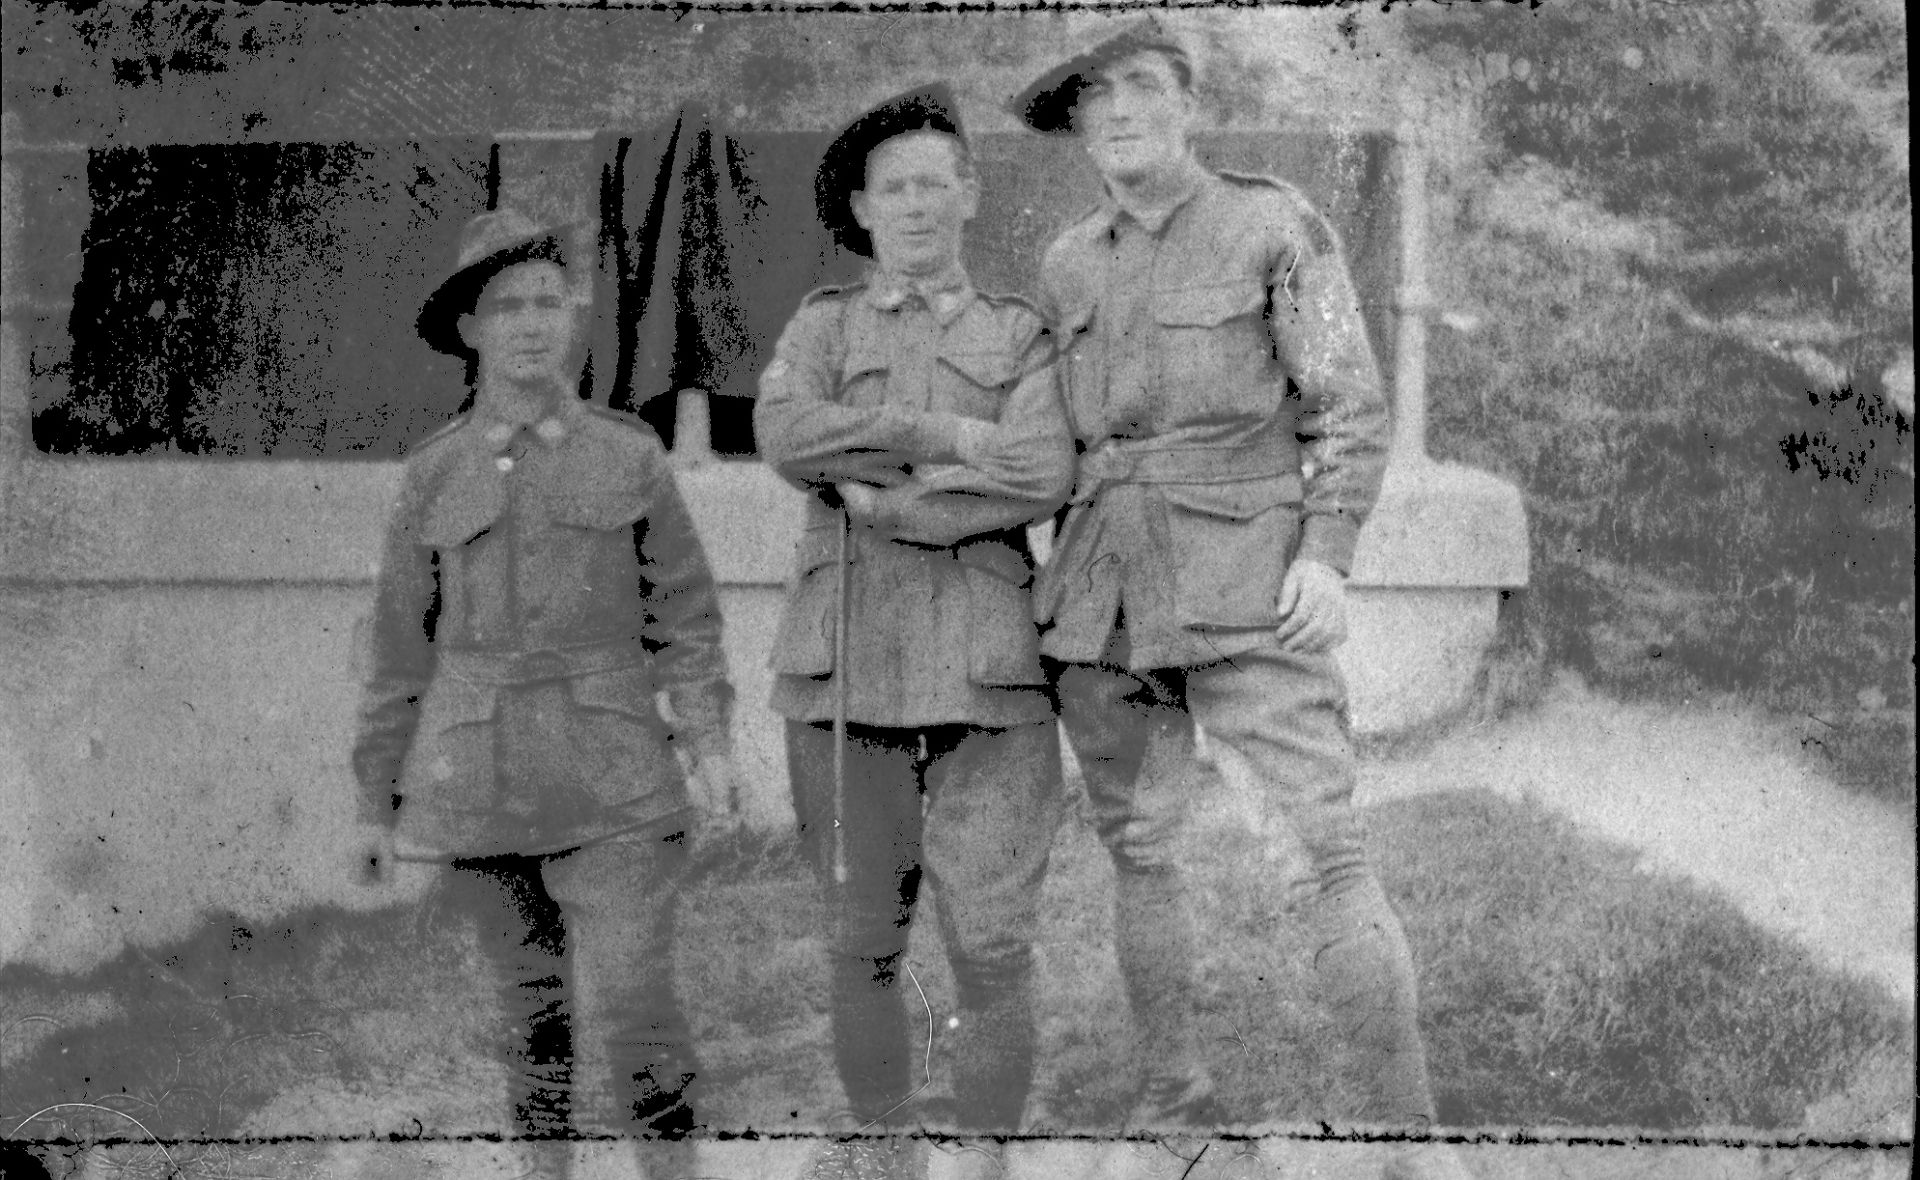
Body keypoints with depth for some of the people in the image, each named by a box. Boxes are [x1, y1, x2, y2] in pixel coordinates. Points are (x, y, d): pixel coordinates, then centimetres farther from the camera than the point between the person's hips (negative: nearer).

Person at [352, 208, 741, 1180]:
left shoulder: (630, 456, 4)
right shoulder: (435, 473, 6)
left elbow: (684, 614, 6)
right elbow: (403, 646, 11)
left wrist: (707, 737, -6)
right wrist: (384, 795, 11)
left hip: (611, 776, -1)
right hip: (479, 779, 2)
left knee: (629, 1012, -9)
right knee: (533, 1011, 8)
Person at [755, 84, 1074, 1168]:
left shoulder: (1022, 334, 14)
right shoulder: (822, 325, 16)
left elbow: (1047, 474, -5)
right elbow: (785, 436, -6)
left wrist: (892, 498, -9)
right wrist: (956, 440, -10)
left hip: (985, 664, -1)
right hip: (846, 663, 1)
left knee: (993, 948, -4)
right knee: (864, 943, 6)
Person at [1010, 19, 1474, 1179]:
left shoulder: (1273, 223, -2)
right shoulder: (1069, 266, 12)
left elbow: (1353, 406, -3)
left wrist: (1327, 553, -14)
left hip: (1245, 572, -5)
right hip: (1104, 591, 5)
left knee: (1320, 845, -10)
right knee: (1140, 851, 8)